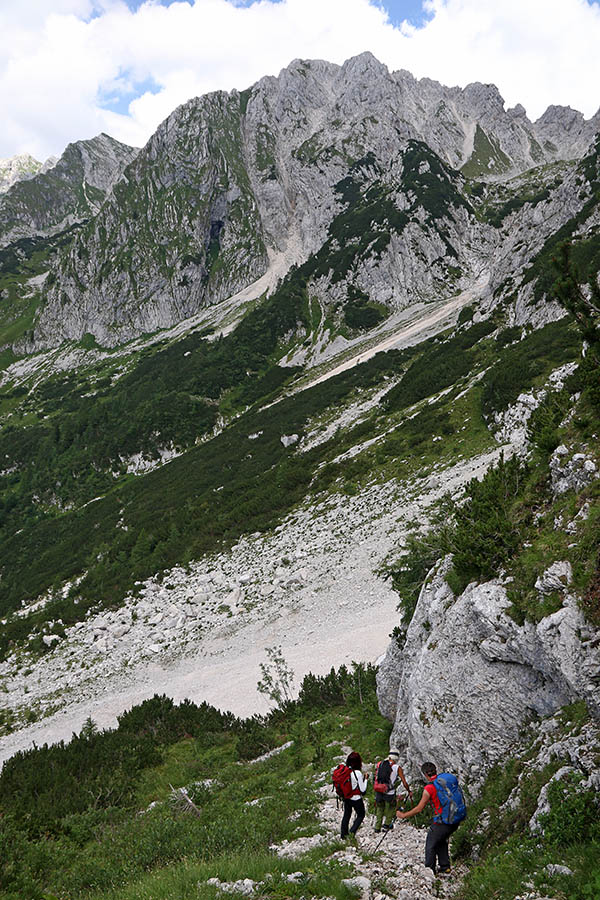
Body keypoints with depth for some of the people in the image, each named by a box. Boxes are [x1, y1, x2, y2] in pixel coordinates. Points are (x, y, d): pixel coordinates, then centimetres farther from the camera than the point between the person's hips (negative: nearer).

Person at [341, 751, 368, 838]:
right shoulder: (358, 773, -27)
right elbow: (362, 790, -18)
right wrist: (365, 779, -6)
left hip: (346, 797, 5)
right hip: (356, 799, -5)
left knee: (346, 815, 22)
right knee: (361, 815, 17)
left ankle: (344, 834, 32)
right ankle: (352, 832, 7)